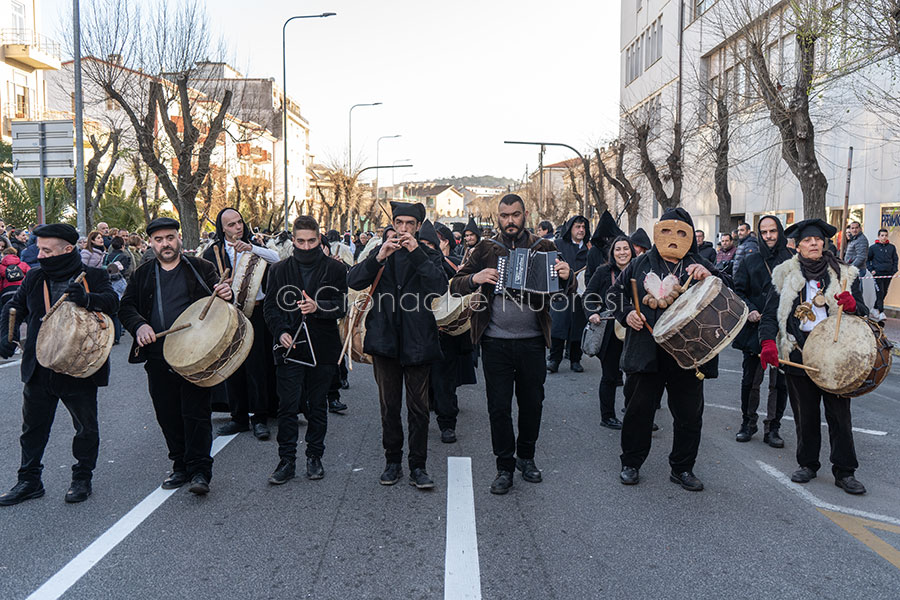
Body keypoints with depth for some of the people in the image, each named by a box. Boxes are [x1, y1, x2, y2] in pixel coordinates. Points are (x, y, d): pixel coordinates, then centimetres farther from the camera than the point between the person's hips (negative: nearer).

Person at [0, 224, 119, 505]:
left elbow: (113, 302, -20)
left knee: (87, 428, 9)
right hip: (38, 370, 4)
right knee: (33, 428, 15)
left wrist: (87, 299, -40)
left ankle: (82, 479, 27)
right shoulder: (34, 278, 7)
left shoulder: (93, 277, -5)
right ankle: (29, 481, 30)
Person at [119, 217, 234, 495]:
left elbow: (218, 300, 4)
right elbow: (126, 307, 10)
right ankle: (180, 467, 24)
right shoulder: (142, 274, 13)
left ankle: (199, 471, 3)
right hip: (158, 358, 4)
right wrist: (138, 325, -11)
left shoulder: (200, 268, 5)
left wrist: (225, 294, -21)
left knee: (196, 413, -4)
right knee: (168, 416, 10)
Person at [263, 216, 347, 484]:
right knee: (288, 406, -1)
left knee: (317, 406, 9)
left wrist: (317, 307, -23)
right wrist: (280, 332, -8)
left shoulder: (335, 269, 2)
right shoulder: (279, 269, 9)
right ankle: (287, 460, 10)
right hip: (289, 347, 1)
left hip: (322, 349, -1)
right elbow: (270, 306, 8)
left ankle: (314, 457, 23)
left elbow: (342, 307, -4)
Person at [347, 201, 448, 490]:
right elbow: (354, 281, -6)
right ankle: (392, 462, 23)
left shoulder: (430, 256, 5)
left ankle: (418, 467, 12)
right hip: (385, 340, 2)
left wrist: (417, 253, -19)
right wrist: (379, 257, -20)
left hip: (417, 342, -2)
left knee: (418, 407, 2)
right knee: (389, 406, 10)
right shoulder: (380, 253, 10)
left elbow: (440, 287, -15)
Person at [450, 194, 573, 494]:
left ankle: (526, 457, 33)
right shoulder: (486, 249, 5)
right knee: (499, 406, 4)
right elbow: (455, 285, 3)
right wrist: (475, 278, -18)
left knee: (532, 402, 12)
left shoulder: (544, 247, 6)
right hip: (496, 342, -1)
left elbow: (567, 292, 5)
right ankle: (505, 467, 19)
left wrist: (566, 277, -19)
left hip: (532, 342, 1)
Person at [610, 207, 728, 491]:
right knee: (638, 409, 7)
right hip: (646, 352, -1)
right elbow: (617, 292, 15)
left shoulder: (700, 266, 8)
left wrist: (709, 277, -19)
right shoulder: (641, 264, 8)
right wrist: (626, 313, -3)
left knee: (689, 414, 9)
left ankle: (682, 468, 26)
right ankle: (631, 463, 24)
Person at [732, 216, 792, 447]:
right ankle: (748, 422, 24)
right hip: (755, 330, 1)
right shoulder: (751, 261, 7)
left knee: (780, 382, 5)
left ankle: (772, 428, 18)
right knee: (750, 380, 7)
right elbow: (738, 291, 7)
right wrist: (748, 310, -10)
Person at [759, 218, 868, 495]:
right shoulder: (784, 275, 6)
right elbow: (771, 314, 2)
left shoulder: (845, 274, 9)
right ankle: (807, 464, 25)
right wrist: (768, 342, -15)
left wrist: (852, 305, -13)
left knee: (839, 414, 2)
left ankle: (844, 471, 13)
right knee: (805, 414, 9)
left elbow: (863, 314, 11)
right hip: (798, 354, 0)